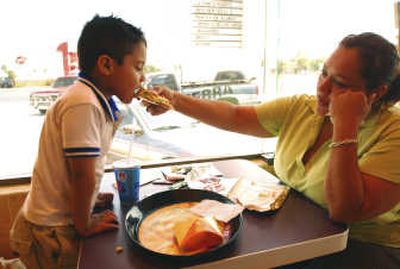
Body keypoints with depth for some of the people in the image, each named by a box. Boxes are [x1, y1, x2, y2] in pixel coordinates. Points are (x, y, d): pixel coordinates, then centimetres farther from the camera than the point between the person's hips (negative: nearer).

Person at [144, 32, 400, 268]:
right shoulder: (300, 108, -5)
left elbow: (344, 211, -30)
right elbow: (234, 116, -4)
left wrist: (345, 124, -32)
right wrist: (175, 99, -13)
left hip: (362, 246, -4)